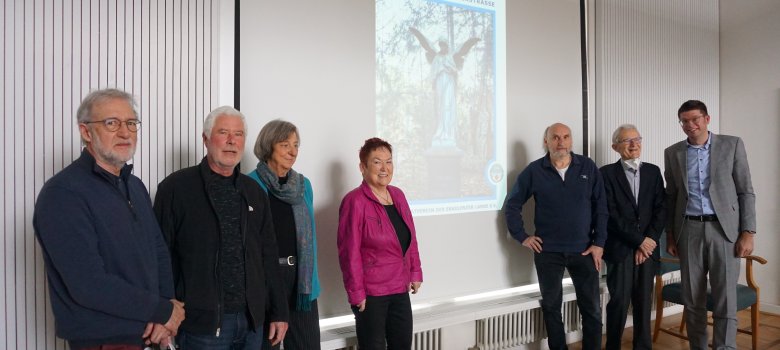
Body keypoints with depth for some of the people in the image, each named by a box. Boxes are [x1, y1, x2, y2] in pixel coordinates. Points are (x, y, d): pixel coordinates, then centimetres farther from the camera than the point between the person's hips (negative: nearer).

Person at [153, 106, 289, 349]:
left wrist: (279, 313, 9)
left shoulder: (254, 192, 10)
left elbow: (268, 255, 11)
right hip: (202, 321, -5)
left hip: (251, 320, 5)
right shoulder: (176, 187, -5)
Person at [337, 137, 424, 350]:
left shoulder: (398, 195, 7)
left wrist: (415, 272, 11)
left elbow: (410, 238, 14)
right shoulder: (355, 201, -15)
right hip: (370, 293, -7)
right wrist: (356, 292, -15)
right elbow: (349, 252, -16)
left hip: (400, 288, 7)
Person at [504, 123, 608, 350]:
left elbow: (601, 207, 2)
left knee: (592, 308, 7)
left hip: (583, 250, 1)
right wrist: (522, 236, -2)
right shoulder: (534, 171, -3)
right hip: (547, 251, 0)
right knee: (551, 307, 11)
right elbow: (512, 204, 4)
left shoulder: (588, 167, 0)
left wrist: (599, 243, -3)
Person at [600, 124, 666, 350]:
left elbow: (661, 209, 5)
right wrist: (639, 240, -11)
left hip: (647, 247, 3)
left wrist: (649, 240, -7)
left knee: (644, 303, 8)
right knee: (619, 302, -2)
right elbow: (610, 214, -9)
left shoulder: (653, 171, 11)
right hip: (619, 248, -3)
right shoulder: (607, 173, -2)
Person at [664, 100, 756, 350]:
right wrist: (670, 235, 7)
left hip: (724, 229, -2)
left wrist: (748, 232, -6)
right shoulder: (672, 153, 6)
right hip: (689, 230, 2)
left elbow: (746, 191, 1)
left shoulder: (732, 145, 1)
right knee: (692, 299, 8)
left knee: (725, 299, -3)